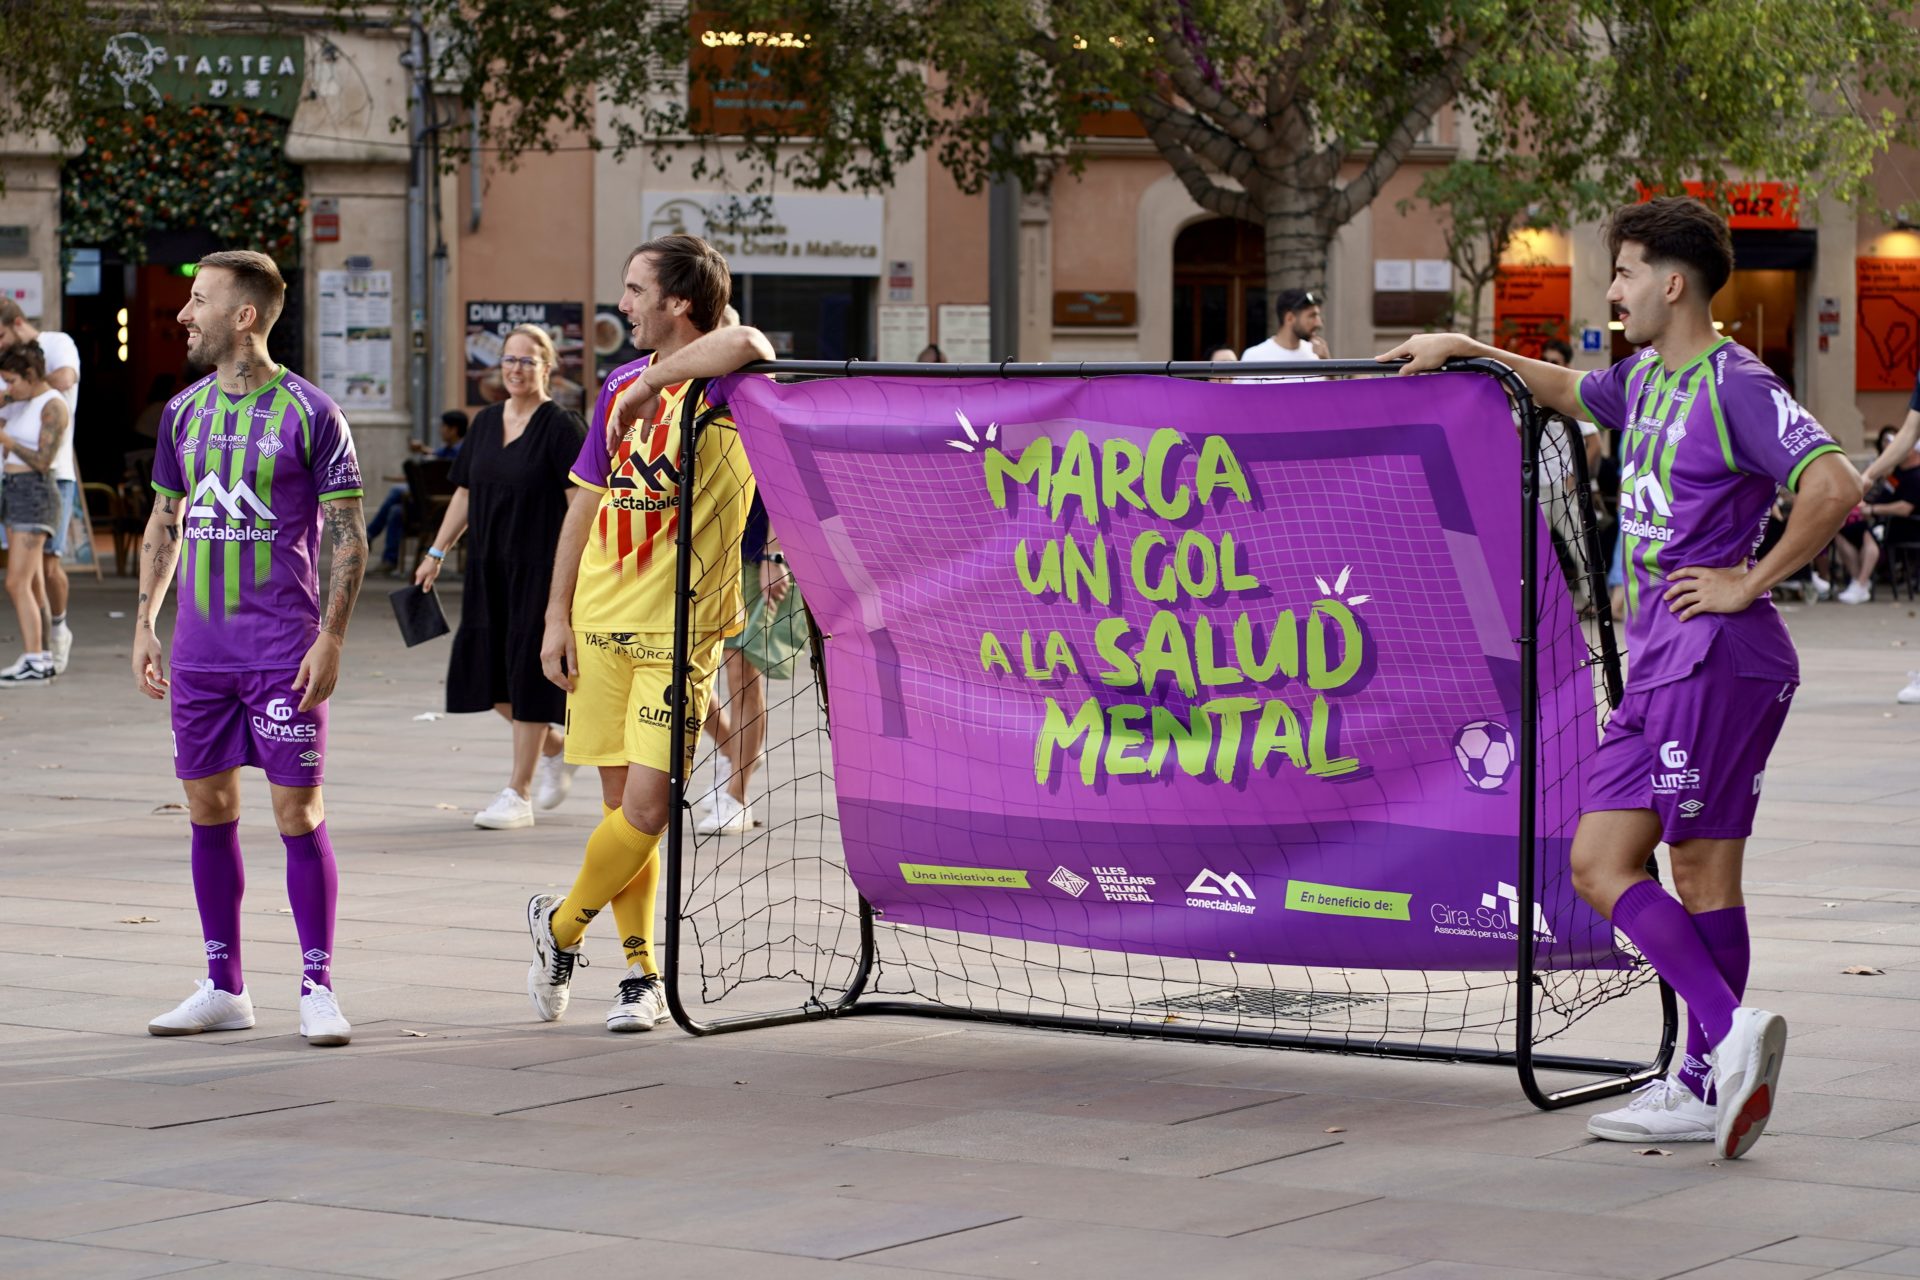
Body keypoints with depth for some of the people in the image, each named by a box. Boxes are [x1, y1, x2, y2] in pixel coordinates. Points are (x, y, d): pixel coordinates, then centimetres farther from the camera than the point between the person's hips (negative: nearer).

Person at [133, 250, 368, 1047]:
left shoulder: (309, 413, -6)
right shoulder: (184, 411, 10)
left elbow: (348, 539, -6)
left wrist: (331, 638, -12)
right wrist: (144, 623, 12)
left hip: (283, 652, -5)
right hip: (199, 650, 6)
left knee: (298, 812, -4)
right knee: (209, 810, 8)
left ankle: (317, 989, 3)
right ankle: (224, 988, 17)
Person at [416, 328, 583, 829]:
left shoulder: (562, 427, -9)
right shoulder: (486, 422, 11)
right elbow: (465, 492, 18)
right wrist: (437, 552, 16)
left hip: (540, 570, -7)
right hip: (489, 569, 7)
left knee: (527, 674, -3)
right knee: (485, 676, 7)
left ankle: (518, 793, 5)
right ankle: (554, 749, 29)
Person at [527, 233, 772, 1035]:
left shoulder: (723, 387, -10)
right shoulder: (622, 384, 11)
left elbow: (746, 344, -37)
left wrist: (652, 385, -24)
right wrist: (557, 616, 12)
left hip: (679, 631, -6)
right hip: (600, 623, 6)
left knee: (647, 805, -10)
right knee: (620, 803, 7)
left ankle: (562, 925, 13)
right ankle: (640, 973, 17)